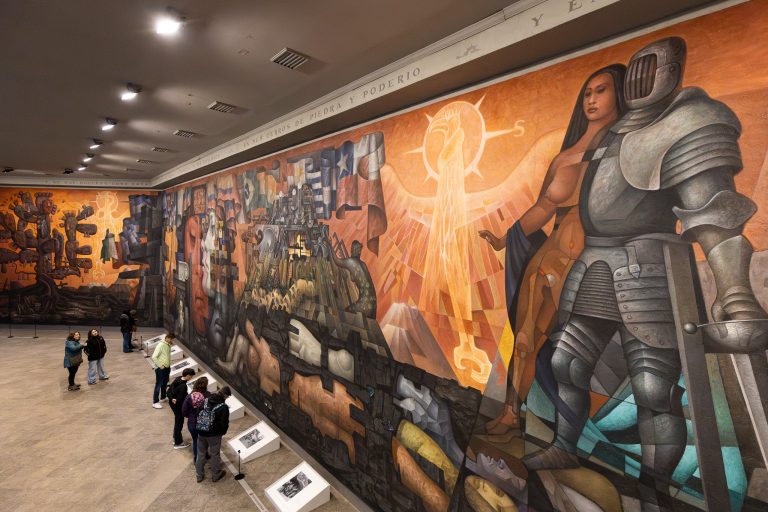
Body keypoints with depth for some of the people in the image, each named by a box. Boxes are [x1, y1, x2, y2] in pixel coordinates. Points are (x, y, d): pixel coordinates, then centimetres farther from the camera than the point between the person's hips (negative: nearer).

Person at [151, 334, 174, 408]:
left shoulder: (168, 345, 5)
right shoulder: (160, 345, -19)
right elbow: (154, 357, -22)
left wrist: (168, 366, 14)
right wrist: (160, 366, -18)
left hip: (167, 368, 8)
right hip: (160, 369, -8)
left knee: (165, 383, 21)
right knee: (158, 385, -2)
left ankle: (163, 397, 38)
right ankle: (155, 402, 6)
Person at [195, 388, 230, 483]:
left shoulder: (205, 401, -7)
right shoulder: (224, 407, -23)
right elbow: (224, 423, -17)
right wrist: (223, 432, 4)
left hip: (201, 433, 4)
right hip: (214, 435, -4)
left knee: (200, 453, 21)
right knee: (215, 454, 14)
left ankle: (199, 475, 36)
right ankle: (216, 475, 31)